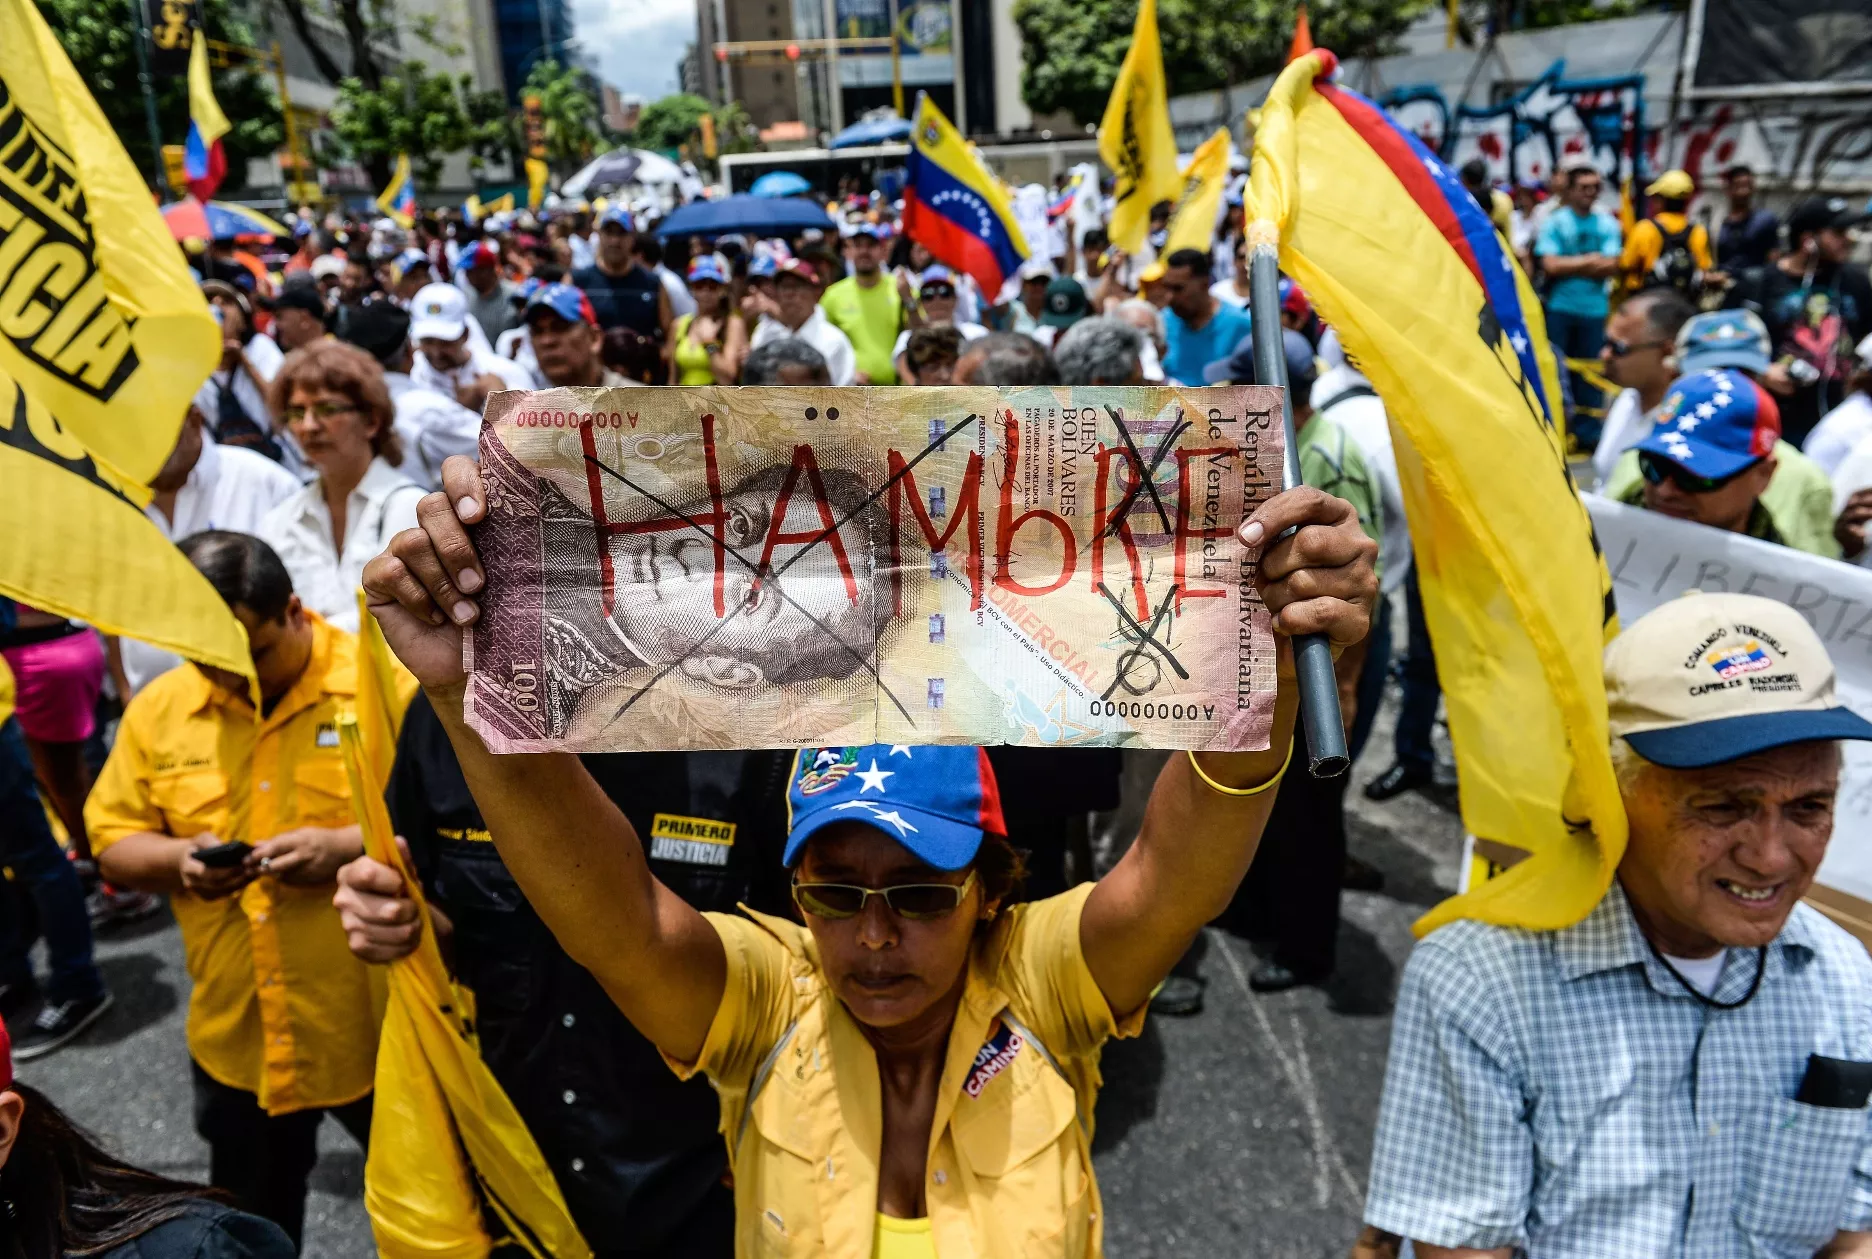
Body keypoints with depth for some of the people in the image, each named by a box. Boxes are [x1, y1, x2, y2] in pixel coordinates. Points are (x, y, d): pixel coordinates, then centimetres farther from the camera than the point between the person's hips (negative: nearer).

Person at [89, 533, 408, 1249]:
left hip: (380, 1025, -3)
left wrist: (347, 846, -26)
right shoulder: (158, 707, 0)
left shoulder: (388, 682, -12)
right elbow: (113, 845, 7)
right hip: (236, 1037, 4)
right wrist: (177, 859, -15)